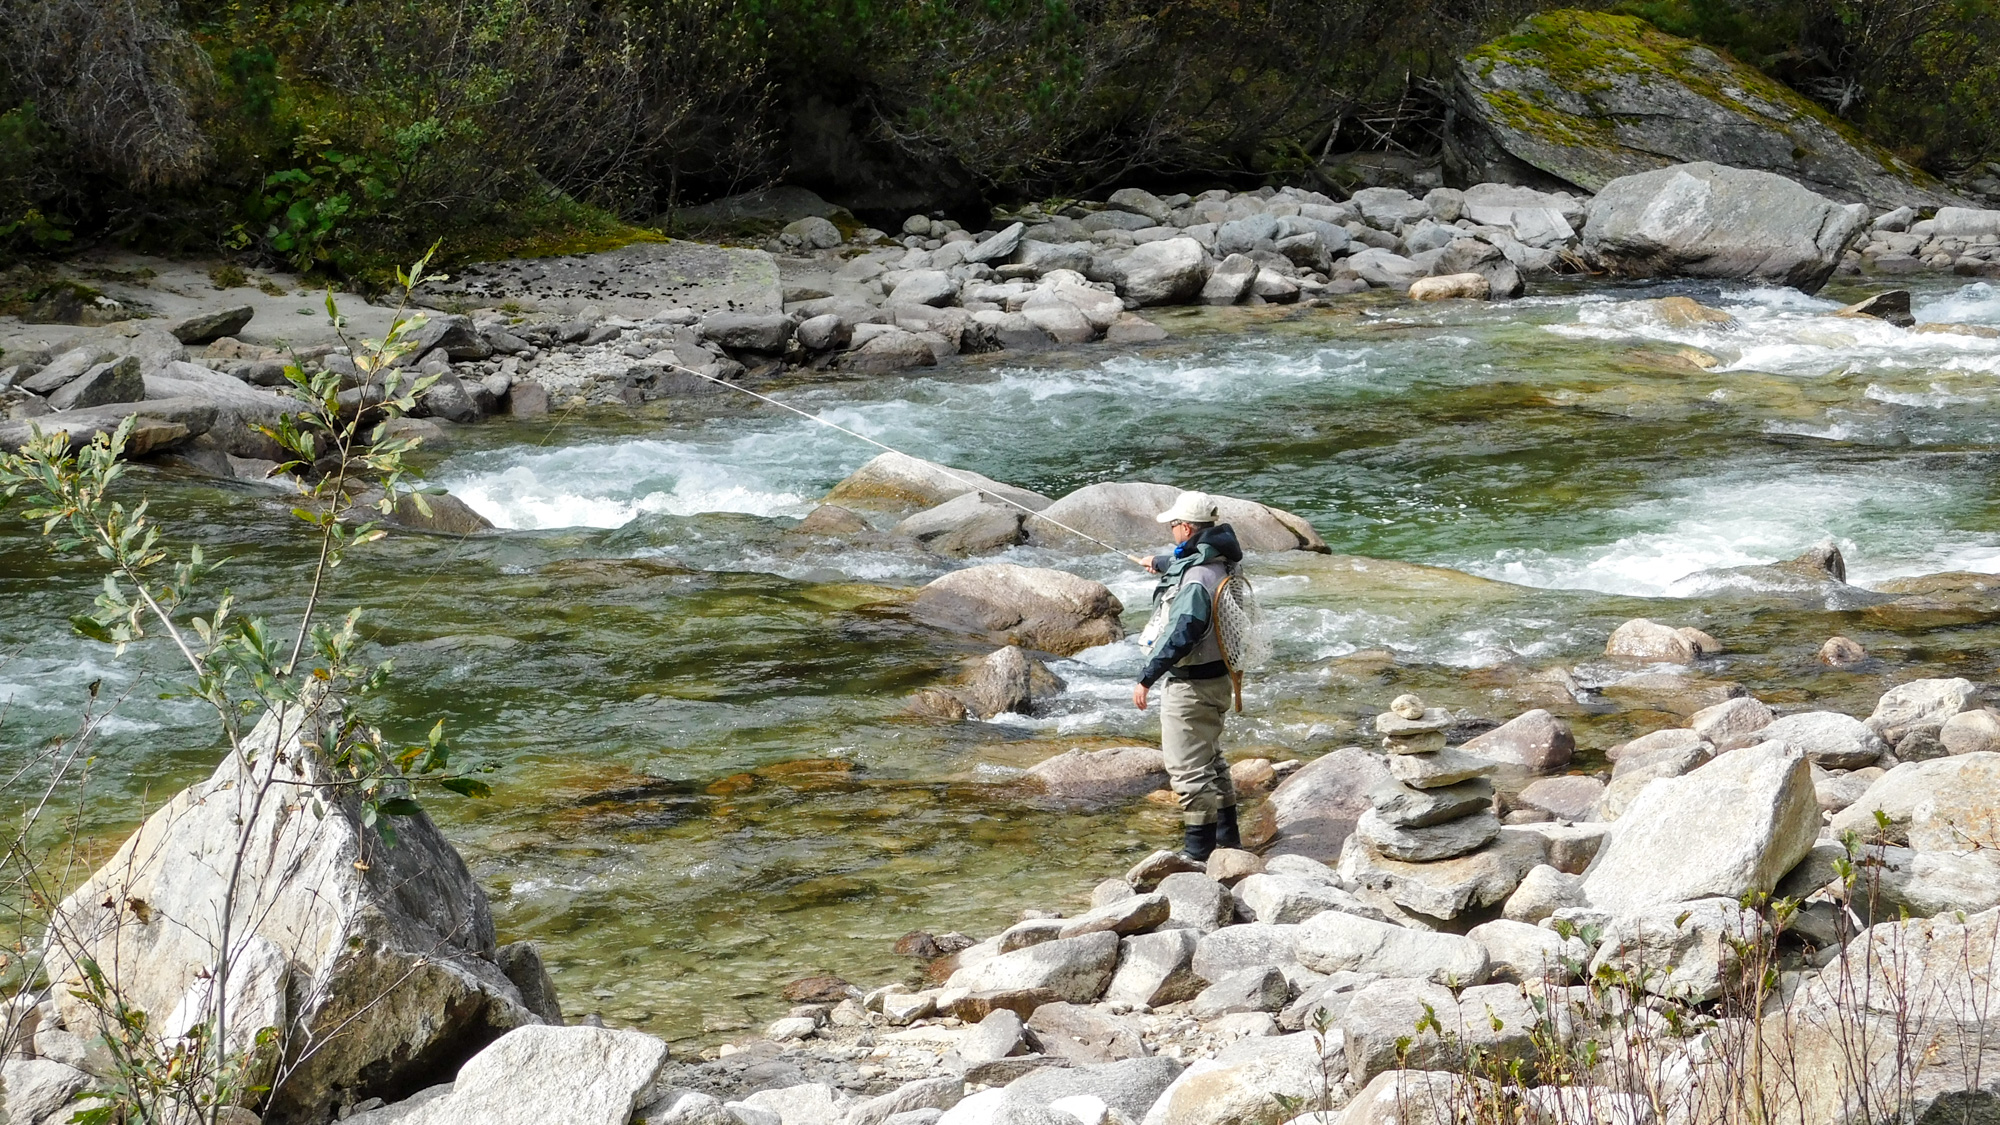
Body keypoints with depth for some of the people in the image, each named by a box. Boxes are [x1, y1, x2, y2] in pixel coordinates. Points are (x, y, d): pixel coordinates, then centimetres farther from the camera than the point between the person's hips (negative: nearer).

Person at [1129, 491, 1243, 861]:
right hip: (1216, 678, 11)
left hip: (1192, 686, -11)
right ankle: (1226, 835, 33)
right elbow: (1183, 563, 32)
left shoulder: (1196, 582, -25)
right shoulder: (1218, 564, 7)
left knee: (1188, 767, -4)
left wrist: (1146, 679, -25)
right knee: (1210, 759, 23)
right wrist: (1158, 563, 52)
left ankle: (1199, 849, -1)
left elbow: (1178, 636, -30)